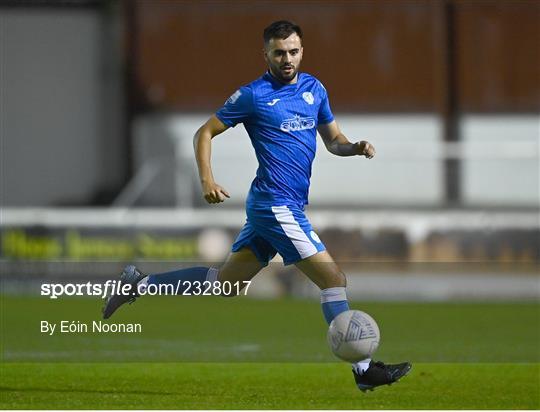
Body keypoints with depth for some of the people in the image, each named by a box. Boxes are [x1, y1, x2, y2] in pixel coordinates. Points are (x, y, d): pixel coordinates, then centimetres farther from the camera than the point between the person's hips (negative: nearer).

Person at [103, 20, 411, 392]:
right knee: (334, 279, -10)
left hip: (277, 207, 8)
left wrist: (356, 148, -3)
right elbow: (206, 132, -1)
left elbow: (333, 139, 19)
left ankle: (140, 284, 23)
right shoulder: (254, 95, -7)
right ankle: (364, 370, -6)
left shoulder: (314, 88, 12)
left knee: (227, 282, 15)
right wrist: (207, 179, -14)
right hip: (276, 204, -8)